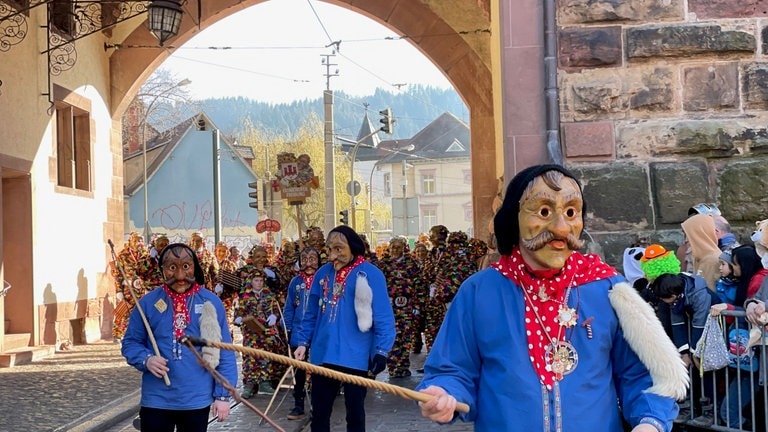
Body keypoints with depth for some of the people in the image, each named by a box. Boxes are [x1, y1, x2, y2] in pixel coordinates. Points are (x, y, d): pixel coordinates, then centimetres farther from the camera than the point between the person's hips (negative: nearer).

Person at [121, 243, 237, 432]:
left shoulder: (211, 303, -2)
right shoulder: (148, 302, -1)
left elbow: (225, 353, -1)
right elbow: (130, 343, 6)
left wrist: (223, 395, -5)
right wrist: (146, 359, -15)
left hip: (197, 401, 0)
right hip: (156, 401, 0)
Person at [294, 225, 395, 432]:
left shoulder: (370, 274, -9)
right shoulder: (323, 273, 6)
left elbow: (383, 317, -12)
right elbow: (312, 313, 13)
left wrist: (381, 351, -18)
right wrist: (303, 342, 4)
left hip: (355, 358, -4)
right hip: (323, 356, 5)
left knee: (355, 412, 10)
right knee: (319, 411, 12)